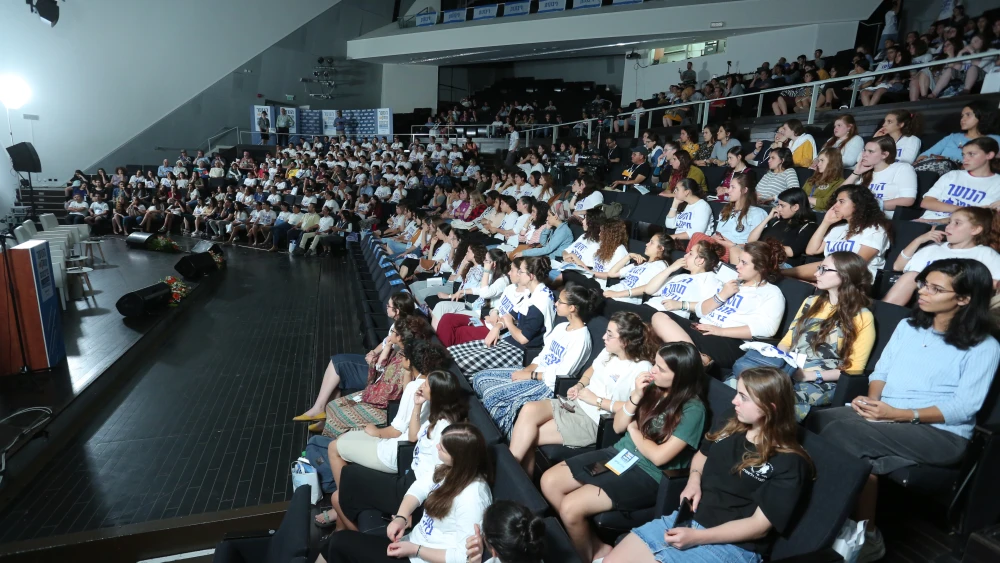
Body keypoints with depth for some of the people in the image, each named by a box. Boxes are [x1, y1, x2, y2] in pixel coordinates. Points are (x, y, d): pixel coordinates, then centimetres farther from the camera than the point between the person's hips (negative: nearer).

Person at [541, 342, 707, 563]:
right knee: (549, 481, -4)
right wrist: (636, 396, -10)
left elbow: (659, 456, -18)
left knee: (570, 507, -20)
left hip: (648, 474, -7)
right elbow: (618, 426, 5)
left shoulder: (692, 409, -16)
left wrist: (633, 429, -3)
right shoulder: (654, 387, 1)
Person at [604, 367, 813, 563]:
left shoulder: (789, 464, -13)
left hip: (732, 545, -6)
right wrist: (693, 481, 3)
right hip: (686, 519, 7)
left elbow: (760, 525, -15)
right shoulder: (731, 428, 7)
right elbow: (702, 454, 25)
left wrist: (697, 537, -21)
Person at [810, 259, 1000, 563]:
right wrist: (872, 398, -8)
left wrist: (901, 414, -21)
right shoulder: (907, 326, 16)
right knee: (818, 419, -27)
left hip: (940, 434, -5)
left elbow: (963, 408, -10)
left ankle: (866, 536, -16)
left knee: (840, 432, -33)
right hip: (884, 416, 6)